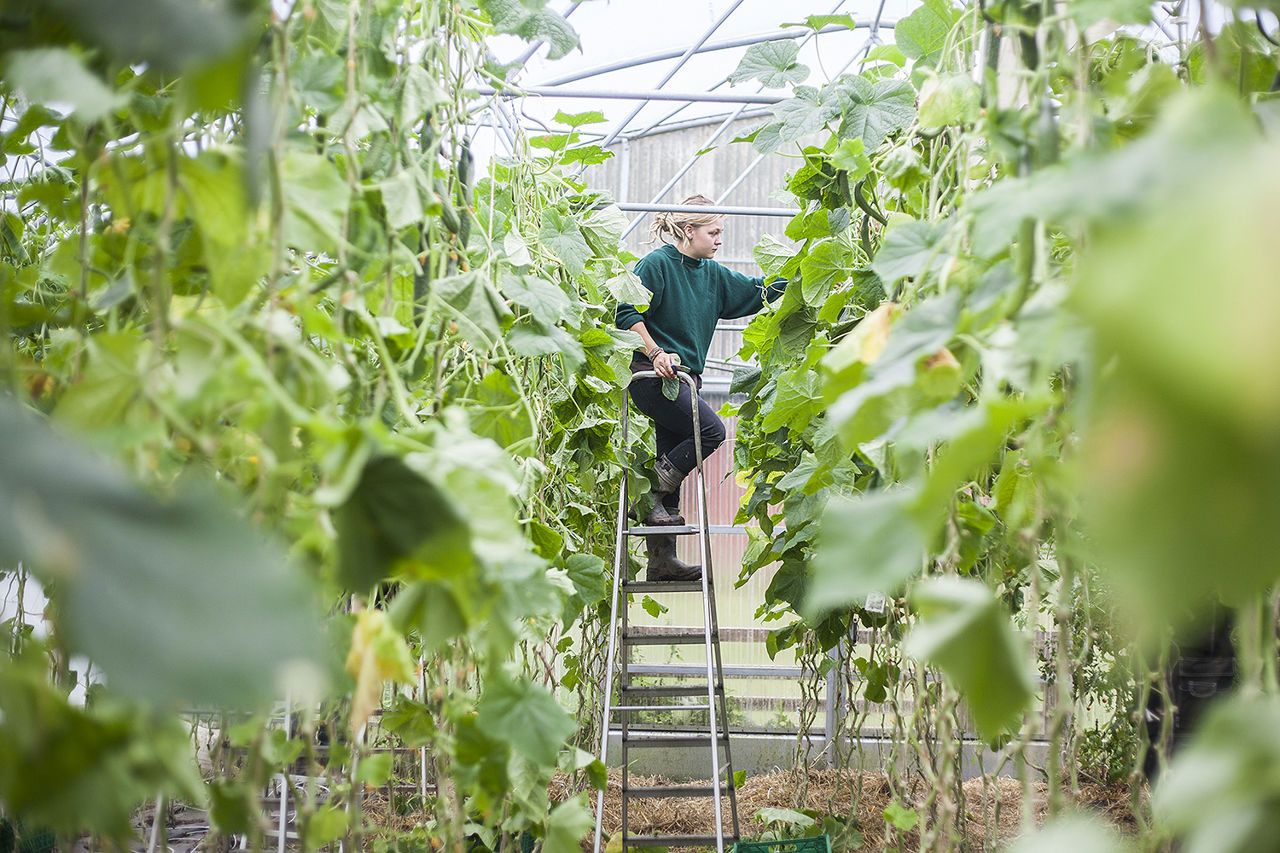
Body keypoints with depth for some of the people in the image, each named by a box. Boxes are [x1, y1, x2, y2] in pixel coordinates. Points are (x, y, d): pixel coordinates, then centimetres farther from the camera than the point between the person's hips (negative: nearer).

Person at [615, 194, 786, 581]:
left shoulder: (713, 274, 15)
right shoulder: (656, 265, -7)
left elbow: (755, 292, 21)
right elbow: (627, 314, -13)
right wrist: (655, 353, -20)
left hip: (684, 377, 8)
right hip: (654, 375, -8)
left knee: (672, 469, 6)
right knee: (711, 431, -20)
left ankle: (662, 560, 8)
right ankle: (651, 492, -8)